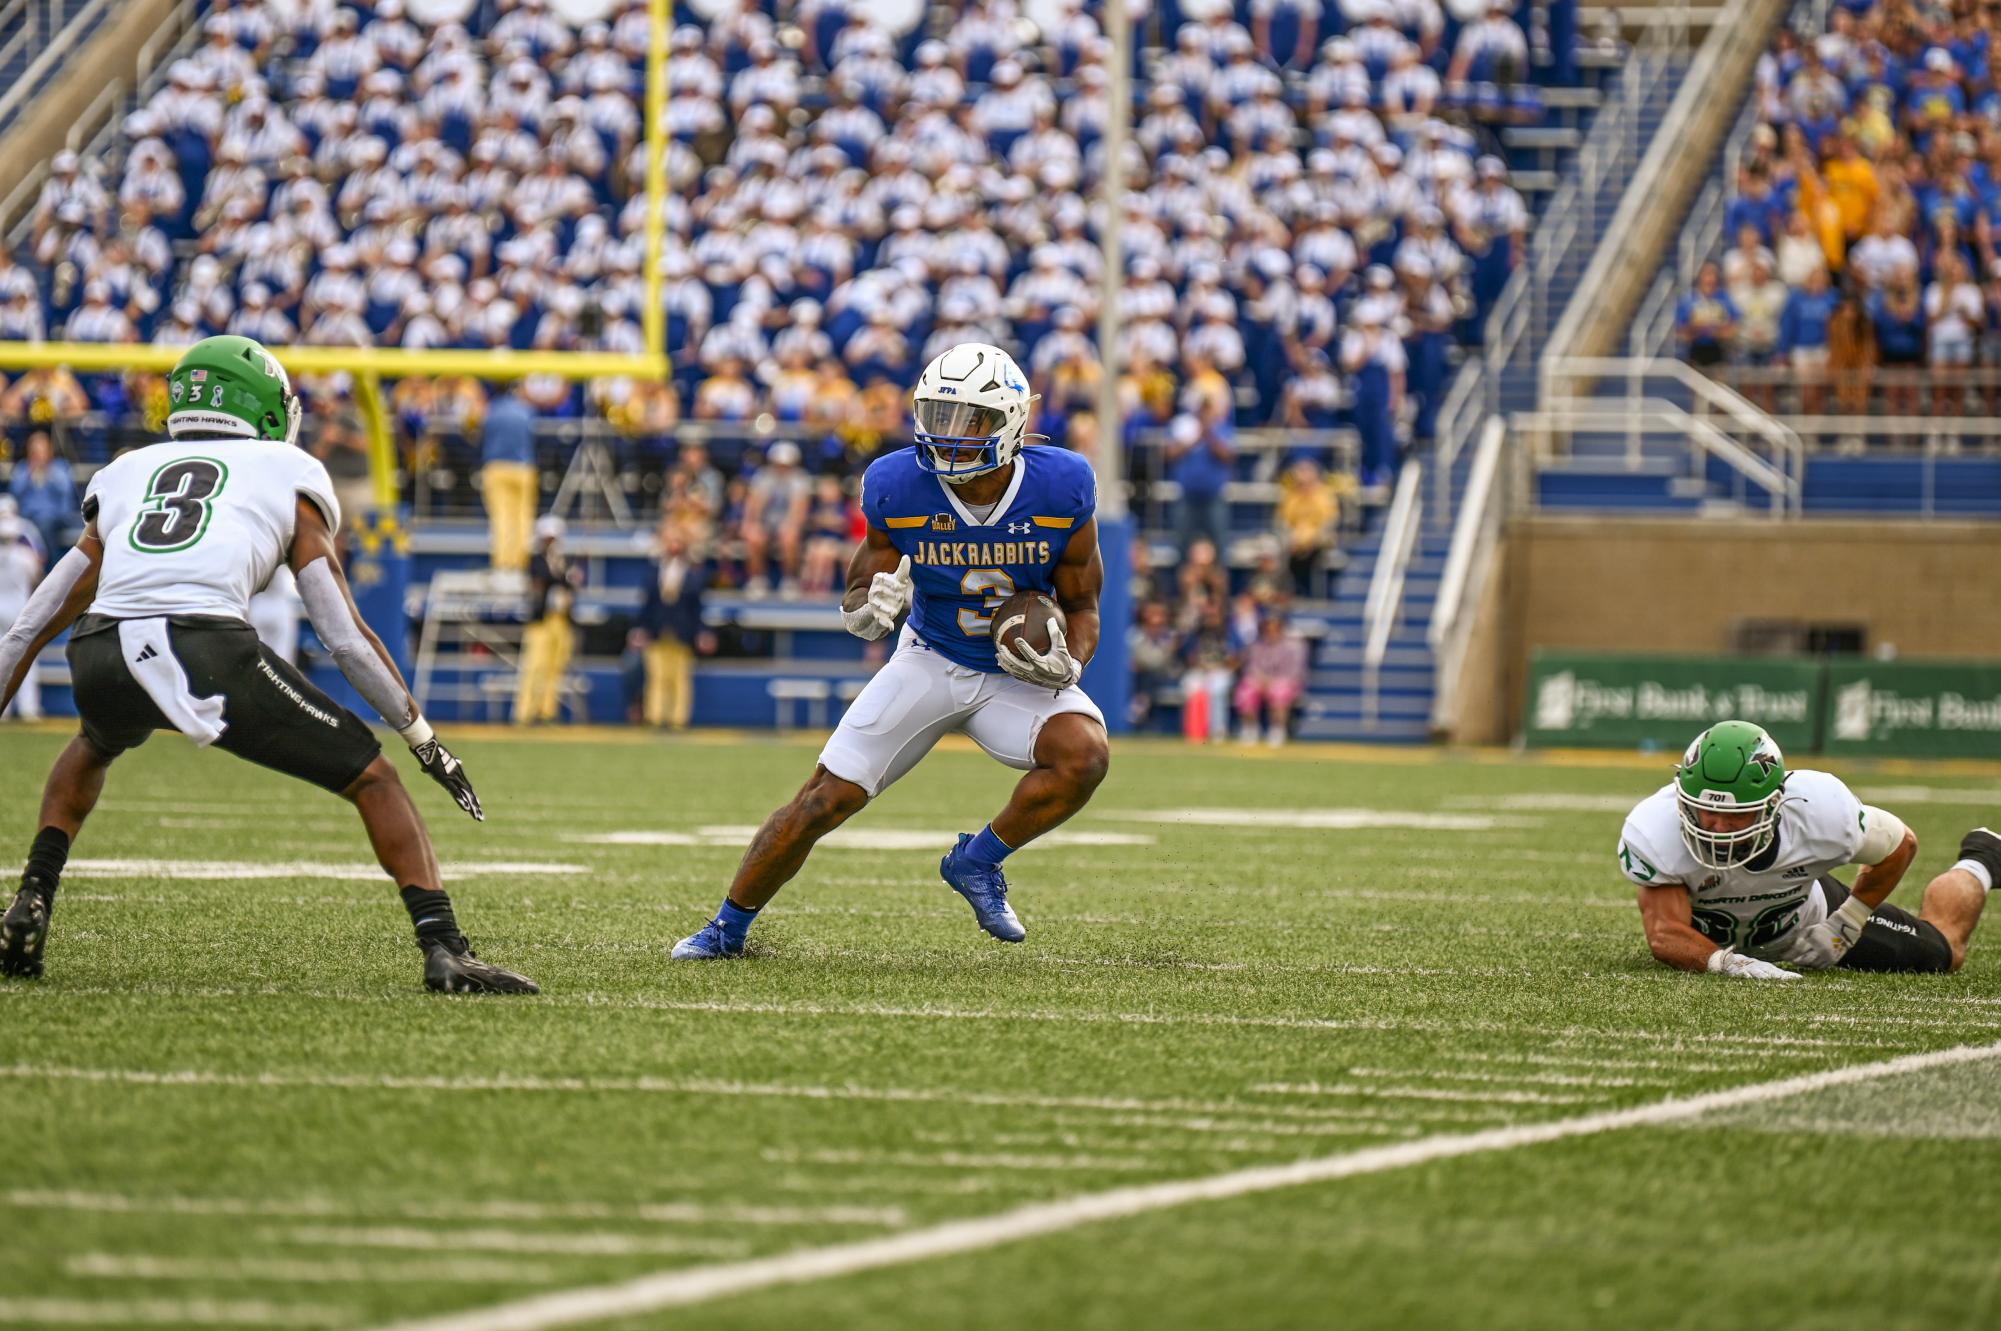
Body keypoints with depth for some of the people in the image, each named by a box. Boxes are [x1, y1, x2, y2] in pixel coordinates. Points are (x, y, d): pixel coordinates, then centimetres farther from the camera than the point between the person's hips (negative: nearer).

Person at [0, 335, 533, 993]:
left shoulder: (124, 476, 32)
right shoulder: (289, 475, 23)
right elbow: (347, 636, 16)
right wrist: (425, 741, 23)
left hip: (103, 659, 4)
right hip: (208, 647, -4)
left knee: (94, 747, 40)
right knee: (371, 778, 13)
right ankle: (444, 949, -1)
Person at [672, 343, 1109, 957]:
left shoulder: (1061, 491, -18)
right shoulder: (899, 487, -18)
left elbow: (1082, 607, -3)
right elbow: (862, 586, -4)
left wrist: (1066, 663, -24)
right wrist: (867, 610, -29)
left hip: (1020, 675, 0)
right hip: (929, 663, 0)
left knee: (1084, 754, -29)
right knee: (825, 799, -6)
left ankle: (978, 862, -5)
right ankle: (728, 926, 15)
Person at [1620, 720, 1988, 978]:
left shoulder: (1819, 811, -41)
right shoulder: (1656, 831, -45)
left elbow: (1898, 845, -20)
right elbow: (1667, 933, -46)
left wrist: (1843, 927, -20)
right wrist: (1729, 962, -64)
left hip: (1808, 913, 0)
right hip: (1717, 939, 0)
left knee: (1942, 952, 19)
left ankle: (1977, 863, 48)